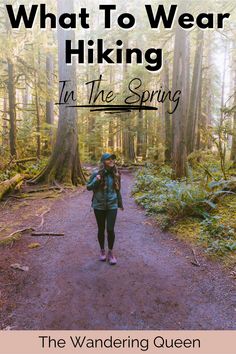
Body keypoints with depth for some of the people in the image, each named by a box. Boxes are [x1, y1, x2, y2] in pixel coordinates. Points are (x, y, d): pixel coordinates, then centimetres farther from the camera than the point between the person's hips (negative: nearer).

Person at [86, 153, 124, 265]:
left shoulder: (115, 174, -1)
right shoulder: (97, 173, -9)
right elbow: (88, 187, -1)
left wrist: (120, 203, 19)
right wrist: (97, 180, -20)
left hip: (112, 205, 1)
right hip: (99, 205, -1)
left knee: (110, 229, -3)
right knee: (101, 229, 12)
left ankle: (110, 253, 18)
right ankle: (102, 250, 33)